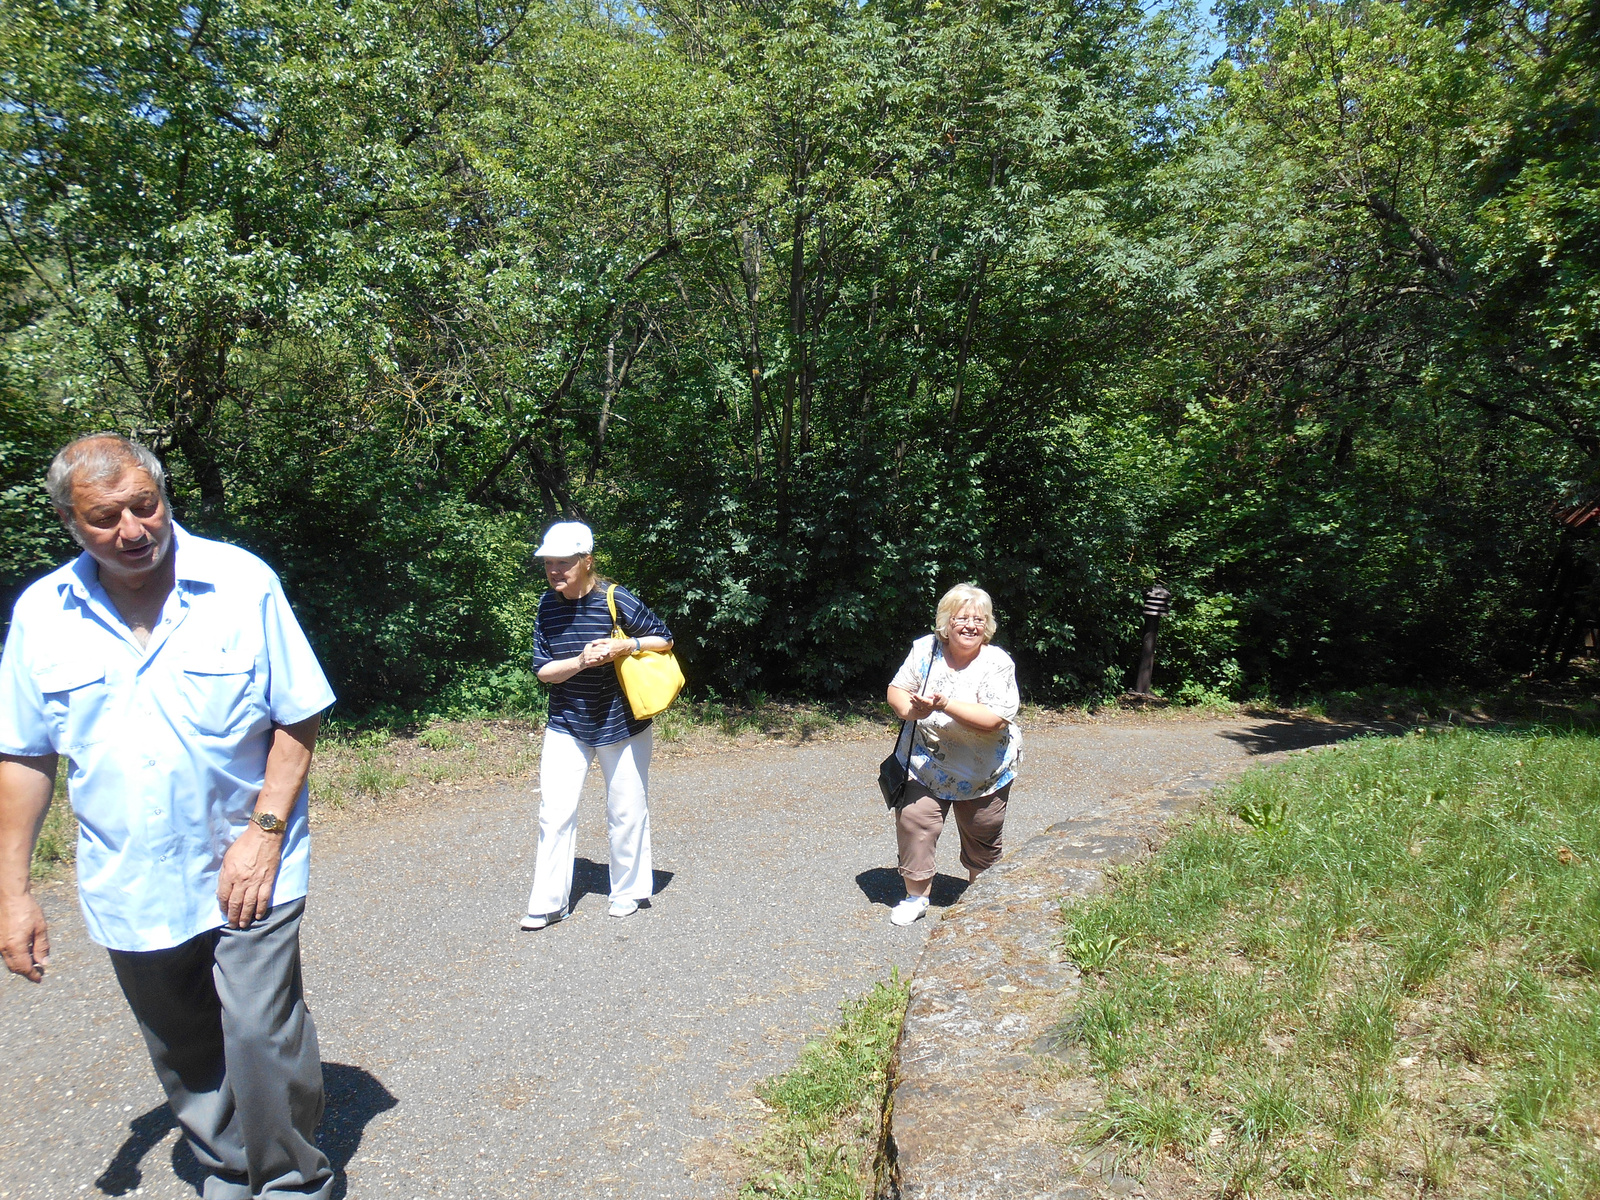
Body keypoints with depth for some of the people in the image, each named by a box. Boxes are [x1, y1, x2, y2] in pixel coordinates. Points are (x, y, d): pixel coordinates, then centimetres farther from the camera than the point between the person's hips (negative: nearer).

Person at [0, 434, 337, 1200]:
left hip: (245, 871, -3)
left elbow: (298, 719, -6)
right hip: (128, 888, 4)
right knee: (184, 1060, 17)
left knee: (261, 1038, -6)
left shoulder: (243, 583, -10)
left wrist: (265, 831, -14)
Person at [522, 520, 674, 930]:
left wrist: (626, 646, -22)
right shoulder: (548, 606, -4)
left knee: (626, 812, 9)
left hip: (621, 725, -2)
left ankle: (628, 892, 28)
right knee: (554, 813, -2)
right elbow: (543, 668, -5)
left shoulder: (617, 600, -15)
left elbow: (664, 638, -5)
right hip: (566, 725, 3)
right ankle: (547, 904, 10)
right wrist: (580, 661, -23)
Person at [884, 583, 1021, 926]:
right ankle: (916, 895, 10)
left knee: (982, 840, 14)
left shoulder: (996, 663, -18)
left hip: (983, 772, -1)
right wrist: (910, 709, -25)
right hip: (928, 762, 2)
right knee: (913, 821, -10)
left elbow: (994, 720, -27)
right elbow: (896, 691, -2)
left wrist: (945, 704, -34)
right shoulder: (925, 650, -8)